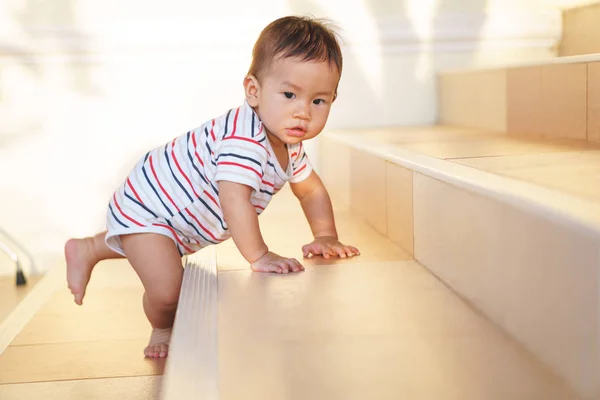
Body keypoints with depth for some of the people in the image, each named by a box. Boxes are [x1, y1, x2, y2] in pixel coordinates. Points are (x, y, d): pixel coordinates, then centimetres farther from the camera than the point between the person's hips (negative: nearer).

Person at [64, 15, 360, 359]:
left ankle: (87, 249, 58)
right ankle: (163, 329, 17)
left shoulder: (290, 144, -6)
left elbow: (311, 189, 7)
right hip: (144, 207, -10)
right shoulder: (243, 140, -39)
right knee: (167, 291, -19)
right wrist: (259, 256, -43)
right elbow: (234, 200, -48)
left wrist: (326, 237, -4)